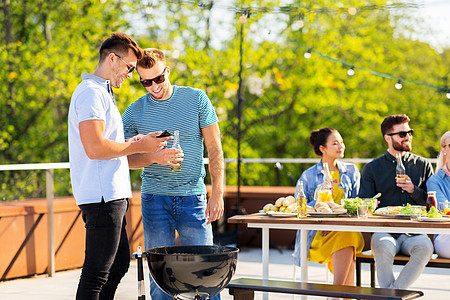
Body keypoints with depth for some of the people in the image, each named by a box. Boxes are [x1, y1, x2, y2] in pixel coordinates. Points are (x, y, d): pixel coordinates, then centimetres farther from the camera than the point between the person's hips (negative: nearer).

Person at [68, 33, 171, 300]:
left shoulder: (101, 92, 22)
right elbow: (94, 148, -23)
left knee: (120, 263, 17)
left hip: (111, 195, 11)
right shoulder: (91, 92, -13)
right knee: (96, 272, -7)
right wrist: (139, 146, -13)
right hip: (102, 197, -11)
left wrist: (133, 143, 15)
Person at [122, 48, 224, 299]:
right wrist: (154, 158, -15)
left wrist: (217, 193, -7)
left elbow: (215, 149, 1)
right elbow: (127, 158, 6)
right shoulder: (134, 113, 3)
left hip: (193, 196, -1)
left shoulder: (197, 99, 1)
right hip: (155, 197, 1)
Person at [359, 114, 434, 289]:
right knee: (383, 248, -36)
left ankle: (394, 291, -20)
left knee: (425, 247, -34)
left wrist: (414, 190, -7)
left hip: (413, 232, 1)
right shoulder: (371, 169, 12)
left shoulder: (423, 165, 15)